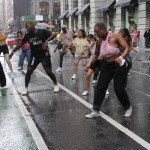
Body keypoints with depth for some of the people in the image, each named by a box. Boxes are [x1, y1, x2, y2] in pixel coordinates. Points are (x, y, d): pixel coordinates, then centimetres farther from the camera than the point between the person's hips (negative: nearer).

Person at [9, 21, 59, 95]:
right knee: (28, 71, -5)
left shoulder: (42, 32, -13)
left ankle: (56, 85, 21)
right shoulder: (28, 35, -1)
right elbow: (21, 43, 7)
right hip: (34, 56, 4)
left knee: (49, 72, -4)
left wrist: (47, 41, -32)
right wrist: (13, 52, 8)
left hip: (44, 55, -4)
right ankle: (26, 88, 9)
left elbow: (53, 35, -16)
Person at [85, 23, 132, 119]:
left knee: (119, 89, -1)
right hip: (106, 66, 5)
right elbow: (96, 55, 14)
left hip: (118, 65, -5)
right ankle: (96, 111, 10)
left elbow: (127, 48, -19)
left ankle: (128, 108, 25)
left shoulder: (115, 37, -16)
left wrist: (121, 57, -34)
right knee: (100, 87, 0)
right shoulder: (99, 42, -1)